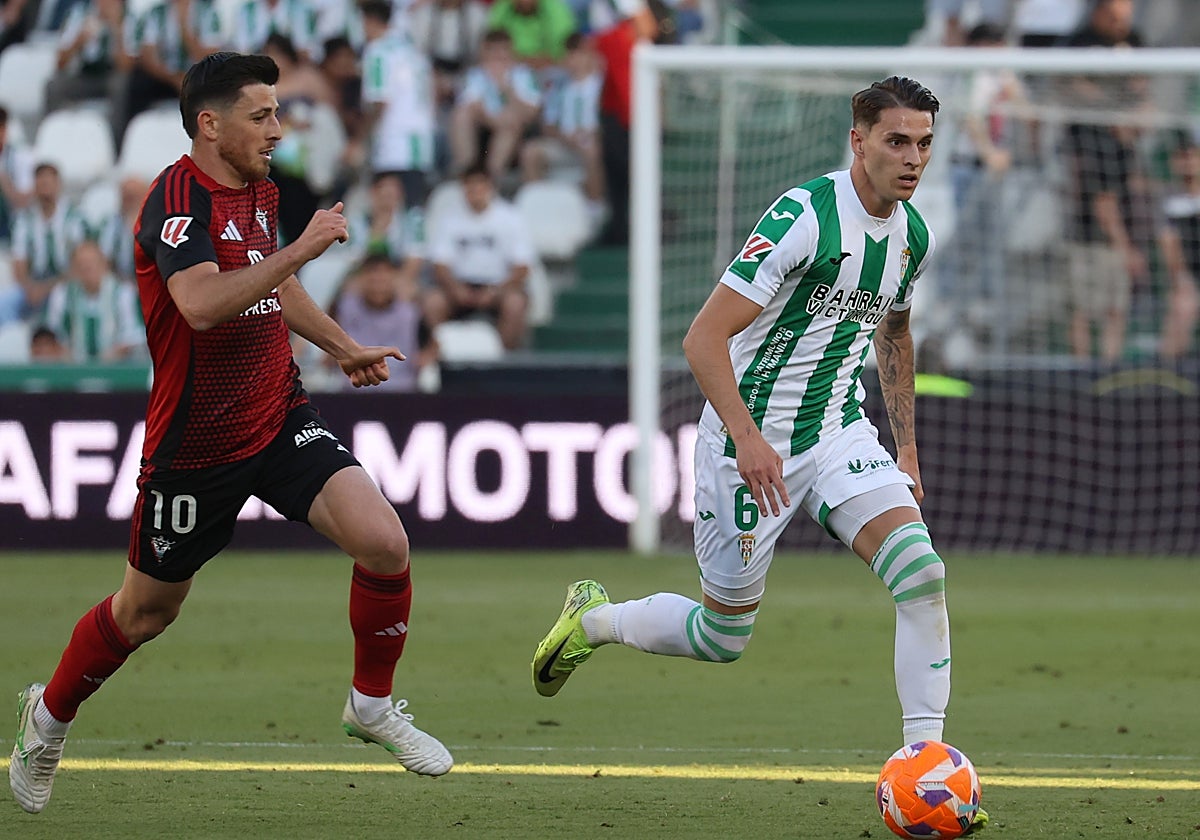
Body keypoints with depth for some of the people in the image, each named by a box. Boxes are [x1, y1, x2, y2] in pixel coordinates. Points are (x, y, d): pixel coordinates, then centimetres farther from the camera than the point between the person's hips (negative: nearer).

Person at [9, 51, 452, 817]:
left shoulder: (262, 191, 5)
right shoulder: (177, 198, -20)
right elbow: (201, 302, -39)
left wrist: (343, 346, 25)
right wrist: (301, 249, -39)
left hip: (281, 420, 6)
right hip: (196, 444, -6)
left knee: (384, 543, -15)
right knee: (145, 612, 11)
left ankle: (373, 704, 6)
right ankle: (49, 716, 38)